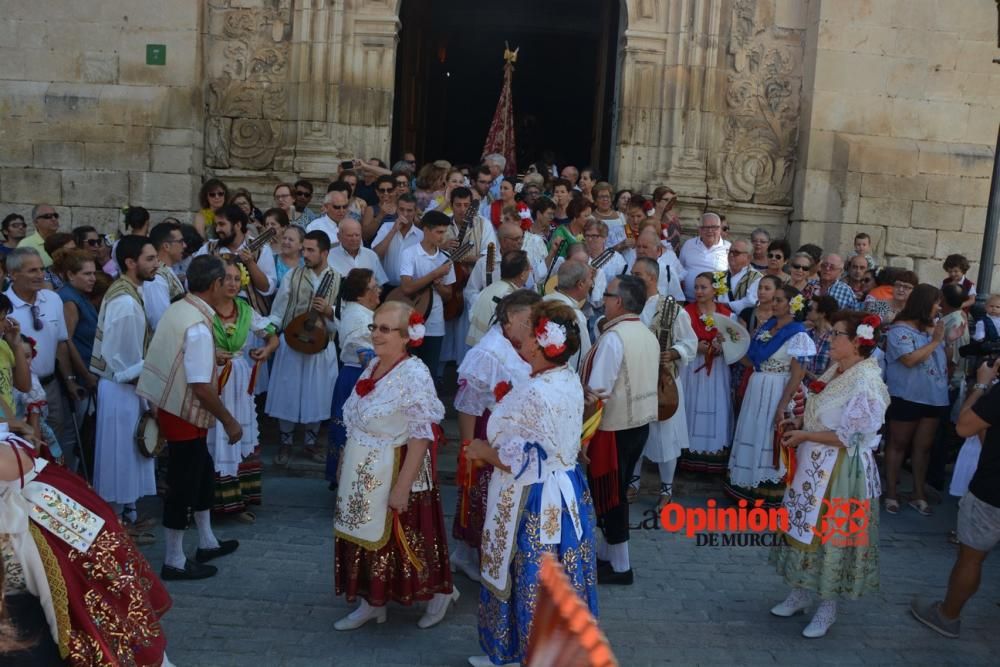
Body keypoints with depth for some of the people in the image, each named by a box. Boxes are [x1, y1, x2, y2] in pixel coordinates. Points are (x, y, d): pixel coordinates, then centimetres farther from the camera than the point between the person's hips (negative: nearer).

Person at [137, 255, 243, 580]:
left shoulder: (177, 309, 2)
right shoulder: (198, 327, -26)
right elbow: (201, 387, -25)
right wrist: (229, 421, -13)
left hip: (171, 405, 9)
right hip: (184, 414, -9)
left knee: (202, 472, 22)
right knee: (183, 483, 4)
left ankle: (206, 542, 37)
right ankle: (174, 561, 19)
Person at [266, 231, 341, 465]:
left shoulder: (338, 280, -2)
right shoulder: (292, 276, -2)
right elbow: (278, 310, 0)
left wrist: (329, 311, -19)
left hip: (322, 346, 0)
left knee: (317, 395, 9)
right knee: (288, 394, 5)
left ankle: (311, 443, 26)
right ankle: (286, 443, 21)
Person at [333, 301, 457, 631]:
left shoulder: (414, 375, -21)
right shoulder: (374, 364, 4)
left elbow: (422, 435, -23)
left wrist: (403, 485, -23)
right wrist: (352, 465, 17)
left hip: (394, 472, -8)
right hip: (363, 473, 8)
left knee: (397, 539, 6)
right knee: (367, 535, 16)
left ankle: (441, 591, 28)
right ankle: (373, 602, 32)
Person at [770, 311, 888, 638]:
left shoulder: (866, 382, -22)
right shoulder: (836, 370, 5)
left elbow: (850, 437, -22)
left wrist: (804, 435, -18)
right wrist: (798, 422, 2)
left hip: (840, 471, -9)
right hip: (814, 465, 9)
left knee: (831, 536, 5)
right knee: (805, 529, 16)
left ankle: (827, 607, 22)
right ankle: (800, 593, 32)